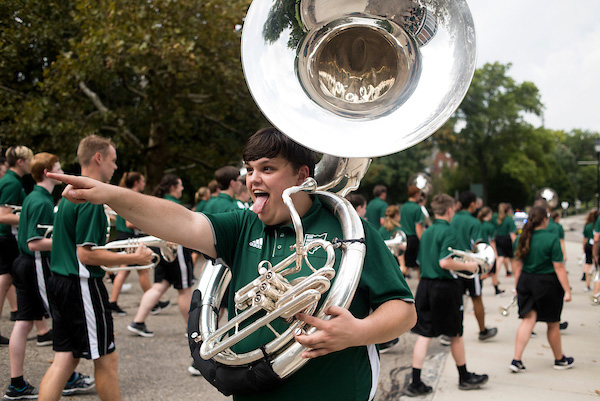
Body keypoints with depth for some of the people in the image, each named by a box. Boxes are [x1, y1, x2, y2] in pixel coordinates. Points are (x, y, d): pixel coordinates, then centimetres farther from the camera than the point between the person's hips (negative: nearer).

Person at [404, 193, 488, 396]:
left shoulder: (426, 232, 11)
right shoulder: (449, 230, -12)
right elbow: (445, 262, -22)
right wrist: (467, 266, -8)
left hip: (425, 285, 6)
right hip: (445, 287, -6)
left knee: (424, 335, 6)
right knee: (455, 335, 11)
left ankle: (415, 383, 2)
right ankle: (464, 377, 28)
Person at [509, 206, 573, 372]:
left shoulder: (522, 238, 2)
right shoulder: (552, 239, -14)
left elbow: (518, 265, 7)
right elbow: (559, 267, -14)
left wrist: (518, 287, 16)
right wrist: (567, 291, -10)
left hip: (526, 282, 4)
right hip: (547, 283, -4)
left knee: (528, 319, 5)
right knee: (553, 323, 12)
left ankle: (516, 360, -4)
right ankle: (560, 360, 30)